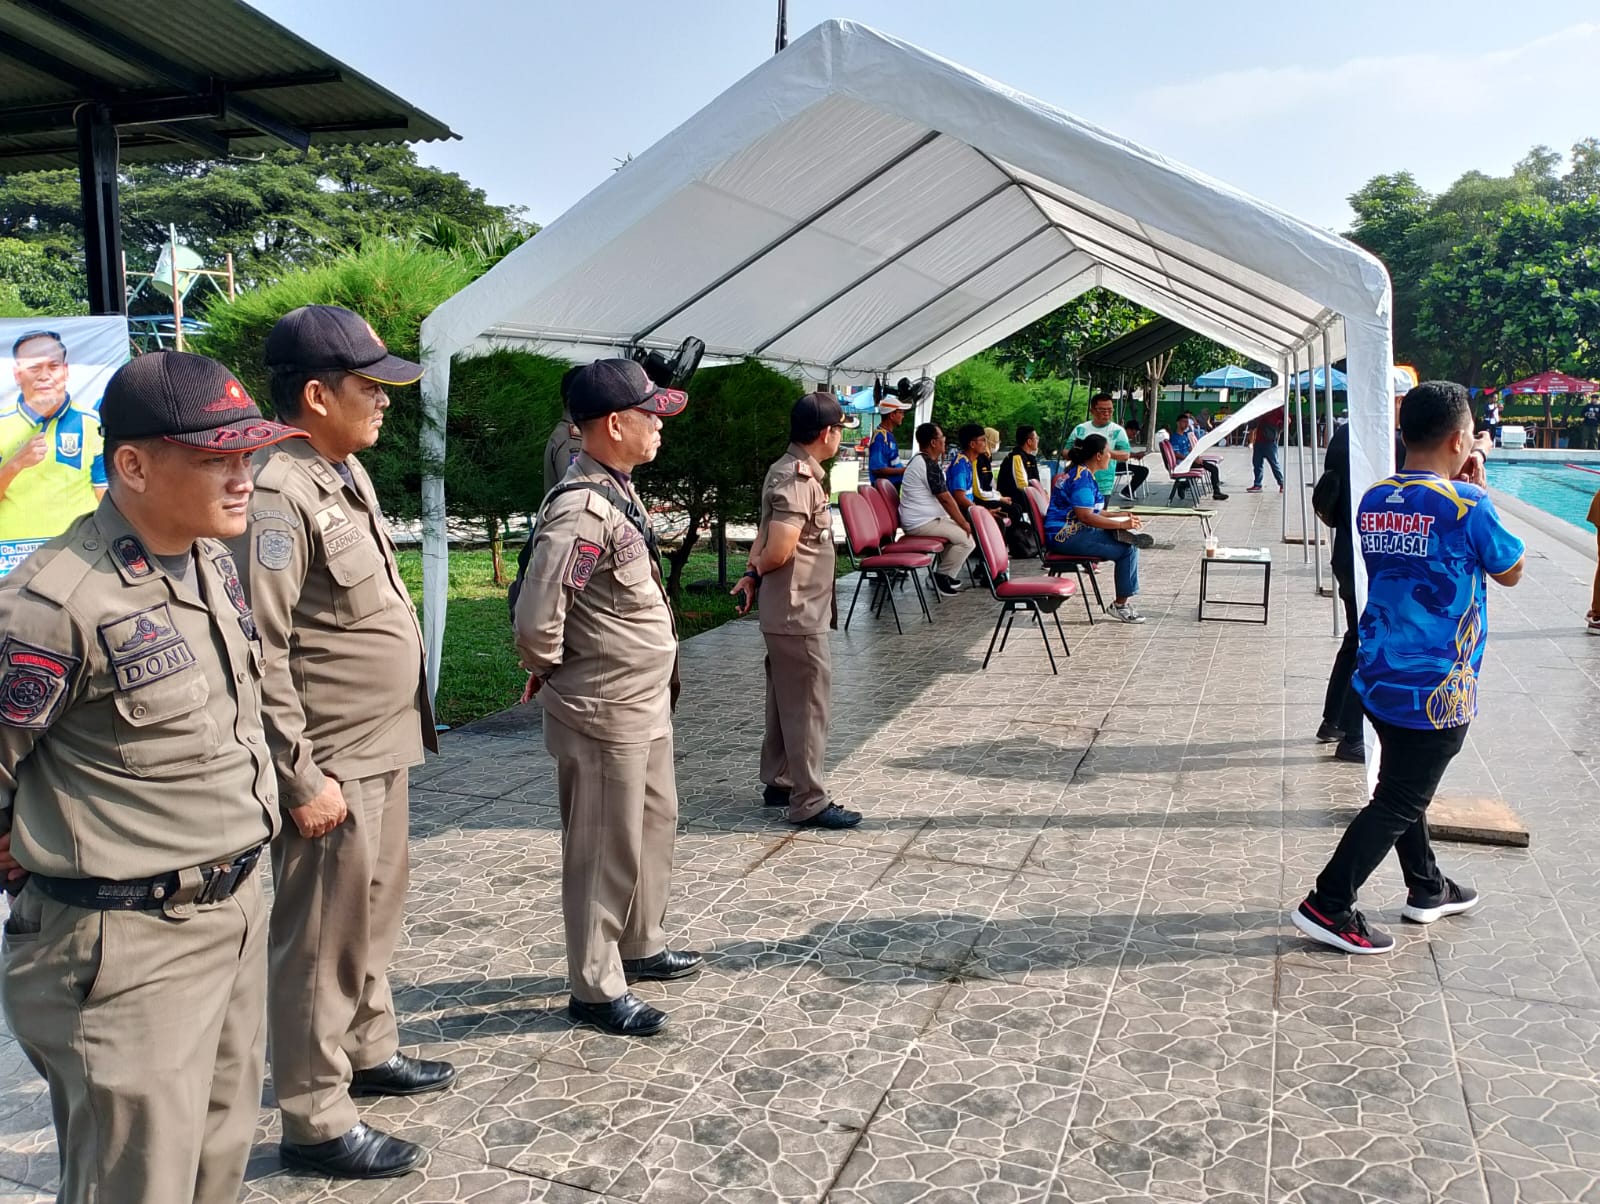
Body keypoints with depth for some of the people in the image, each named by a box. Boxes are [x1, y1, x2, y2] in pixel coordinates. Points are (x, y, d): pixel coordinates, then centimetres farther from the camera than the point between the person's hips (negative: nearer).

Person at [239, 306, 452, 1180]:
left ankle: (369, 1052, 41)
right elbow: (260, 655, -22)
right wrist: (302, 778, -20)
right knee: (320, 942, 4)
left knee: (373, 919, 22)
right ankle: (315, 1122, 19)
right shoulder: (278, 496, -20)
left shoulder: (347, 471, 10)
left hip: (382, 750, 9)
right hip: (331, 768, -9)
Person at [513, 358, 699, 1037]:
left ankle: (640, 945, 41)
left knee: (655, 822, 23)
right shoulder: (582, 511, -25)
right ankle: (597, 989, 22)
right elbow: (537, 618, -30)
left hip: (645, 701, 10)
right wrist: (549, 671, -11)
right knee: (605, 850, 5)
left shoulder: (618, 489, 7)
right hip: (604, 714, -10)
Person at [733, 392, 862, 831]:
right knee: (808, 708, -1)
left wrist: (752, 575, -2)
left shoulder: (788, 471, 10)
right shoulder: (799, 481, -22)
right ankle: (810, 802, 7)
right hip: (800, 614, -10)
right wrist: (756, 573, -6)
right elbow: (779, 551, -27)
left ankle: (779, 783, 29)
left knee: (786, 702, 18)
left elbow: (767, 536, 12)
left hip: (787, 613, 10)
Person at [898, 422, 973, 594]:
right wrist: (964, 523, -12)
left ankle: (943, 575, 20)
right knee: (967, 538, -13)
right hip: (922, 523, -11)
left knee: (958, 529, 19)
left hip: (917, 520, 11)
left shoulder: (919, 460, 15)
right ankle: (942, 577, -2)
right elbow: (945, 499, -18)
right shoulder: (929, 465, -19)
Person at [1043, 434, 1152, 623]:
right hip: (1067, 536, -11)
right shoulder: (1082, 477, -16)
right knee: (1128, 549, -15)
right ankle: (1121, 604, -7)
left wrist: (1121, 516, 15)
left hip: (1070, 531, 11)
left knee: (1128, 542, 2)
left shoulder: (1082, 473, 16)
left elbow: (1090, 510, 23)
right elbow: (1085, 516, -24)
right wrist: (1121, 524, -21)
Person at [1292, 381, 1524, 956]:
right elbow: (1511, 571, 0)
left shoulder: (1374, 500, 2)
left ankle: (1426, 889, 39)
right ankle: (1328, 906, 3)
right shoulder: (1467, 504, -17)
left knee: (1405, 785, 21)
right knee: (1399, 800, 2)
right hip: (1436, 688, -7)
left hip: (1380, 675, 7)